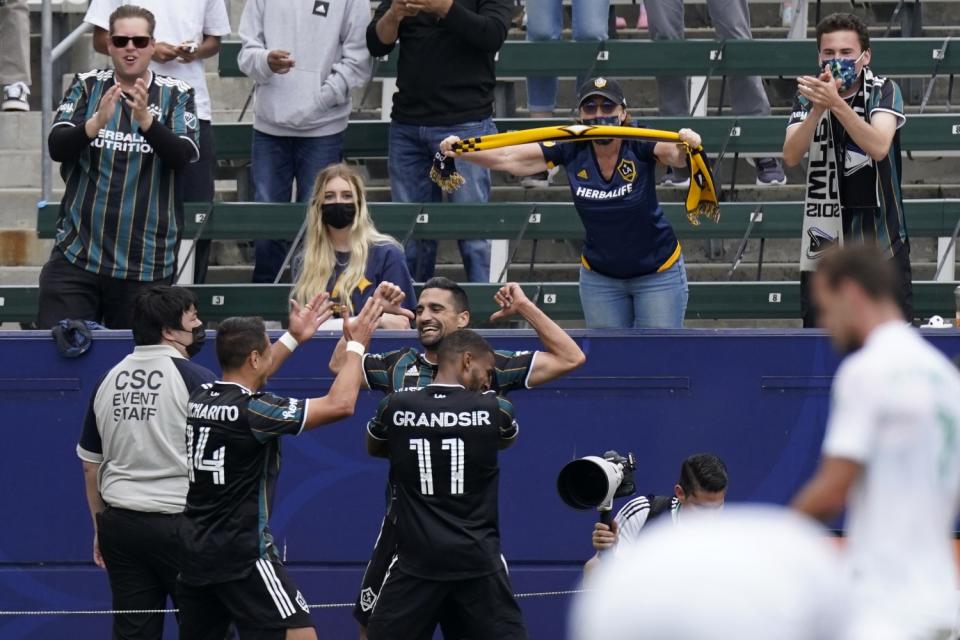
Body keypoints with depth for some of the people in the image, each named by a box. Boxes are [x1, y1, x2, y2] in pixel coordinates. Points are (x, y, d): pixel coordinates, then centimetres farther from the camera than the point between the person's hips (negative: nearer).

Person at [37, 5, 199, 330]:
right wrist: (96, 122, -26)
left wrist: (146, 120, -28)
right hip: (77, 254, 1)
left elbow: (184, 156, -11)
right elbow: (57, 147, -6)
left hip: (147, 265, -1)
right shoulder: (86, 86, 5)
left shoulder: (175, 95, 2)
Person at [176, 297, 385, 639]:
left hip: (194, 548, 8)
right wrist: (357, 344, -2)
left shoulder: (201, 398, 4)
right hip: (242, 554, -8)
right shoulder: (252, 411, -17)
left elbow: (245, 380, 29)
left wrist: (295, 336, 35)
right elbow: (340, 405, -16)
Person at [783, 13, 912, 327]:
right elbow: (791, 156, -10)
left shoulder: (884, 91, -3)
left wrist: (835, 102, -32)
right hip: (823, 242, 2)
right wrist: (818, 108, -24)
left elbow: (879, 147, -21)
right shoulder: (808, 95, 5)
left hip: (880, 241, -2)